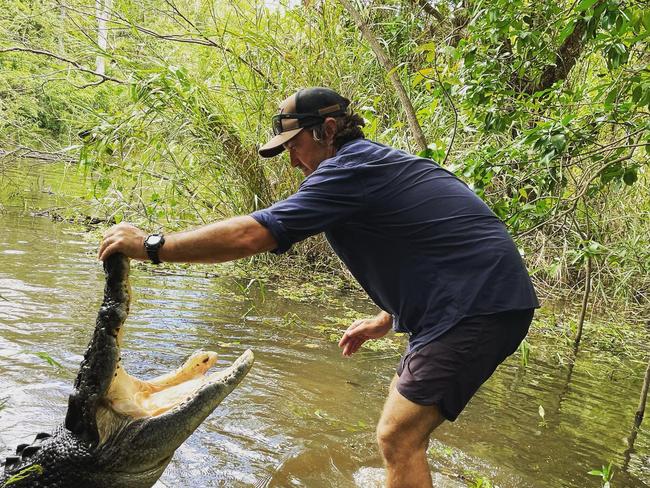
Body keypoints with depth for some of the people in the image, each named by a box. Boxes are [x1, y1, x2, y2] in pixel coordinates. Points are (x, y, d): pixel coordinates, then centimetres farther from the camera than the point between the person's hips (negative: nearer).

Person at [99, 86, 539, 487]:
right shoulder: (379, 164, 17)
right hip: (484, 300, 11)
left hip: (480, 307, -11)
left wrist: (151, 246, -13)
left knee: (398, 435, -10)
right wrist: (387, 318, 23)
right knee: (404, 415, 21)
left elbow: (250, 234, -20)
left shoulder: (351, 169, -14)